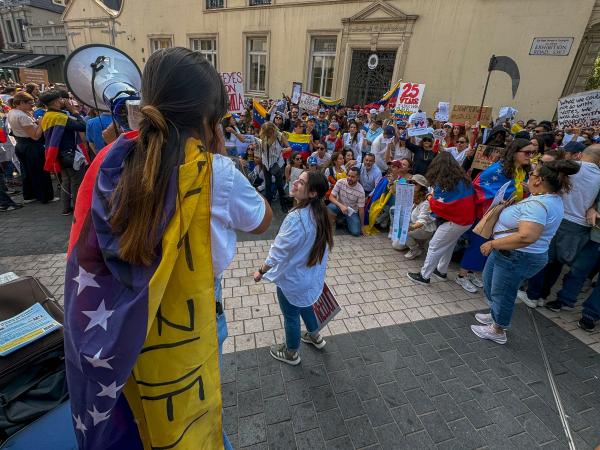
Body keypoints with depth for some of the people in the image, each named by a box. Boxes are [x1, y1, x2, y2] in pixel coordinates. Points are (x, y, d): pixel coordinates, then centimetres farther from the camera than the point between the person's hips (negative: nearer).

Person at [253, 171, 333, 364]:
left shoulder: (296, 218, -34)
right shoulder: (320, 213, -8)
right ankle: (315, 336, 55)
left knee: (291, 316, 17)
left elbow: (278, 252, -25)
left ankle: (291, 354, 42)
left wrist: (261, 271, -10)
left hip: (293, 279, -7)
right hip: (311, 276, 8)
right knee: (304, 304, 32)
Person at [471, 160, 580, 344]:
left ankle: (498, 331, 28)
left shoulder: (537, 205, -28)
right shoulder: (552, 198, 5)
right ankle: (495, 316, 44)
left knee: (502, 294, 8)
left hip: (517, 258, -10)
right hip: (509, 254, 10)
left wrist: (493, 243, -29)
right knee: (490, 282, 25)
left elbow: (526, 237, -38)